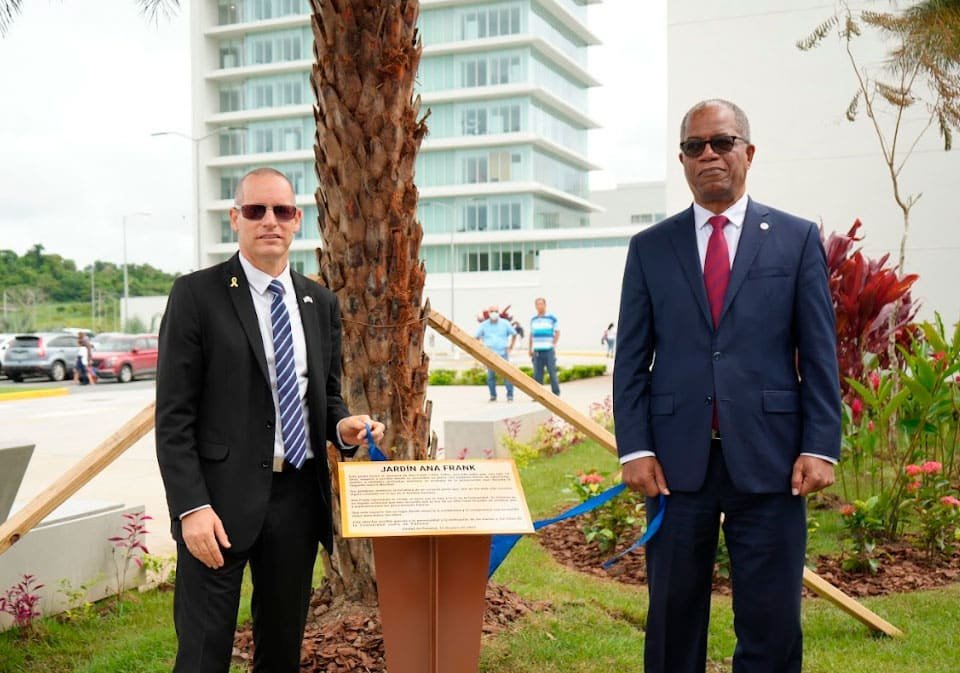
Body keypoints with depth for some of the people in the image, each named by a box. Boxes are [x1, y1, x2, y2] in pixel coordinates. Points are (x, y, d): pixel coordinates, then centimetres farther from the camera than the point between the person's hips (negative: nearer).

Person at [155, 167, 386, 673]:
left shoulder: (320, 302, 11)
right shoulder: (197, 294, -5)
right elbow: (173, 415, -8)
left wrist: (342, 427, -3)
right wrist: (191, 506, -16)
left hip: (299, 495, 5)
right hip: (222, 498, -5)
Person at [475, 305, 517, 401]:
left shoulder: (505, 324, 3)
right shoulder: (484, 325, 4)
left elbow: (514, 334, 17)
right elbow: (477, 337, 16)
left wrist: (511, 346, 12)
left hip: (503, 353, -1)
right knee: (490, 376, -1)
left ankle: (510, 395, -5)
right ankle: (493, 396, 9)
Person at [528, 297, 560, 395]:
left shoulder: (552, 318, 2)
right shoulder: (533, 320, 15)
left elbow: (557, 333, 3)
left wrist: (553, 345, -7)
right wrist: (530, 349, 15)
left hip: (549, 350, -4)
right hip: (537, 351, 4)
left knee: (552, 372, -3)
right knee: (537, 374, 2)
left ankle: (556, 394, 3)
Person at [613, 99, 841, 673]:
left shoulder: (797, 239, 5)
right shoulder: (650, 247, 8)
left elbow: (820, 353, 3)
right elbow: (632, 360, 6)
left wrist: (822, 447, -5)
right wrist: (635, 448, -3)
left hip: (768, 458, -1)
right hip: (677, 458, 1)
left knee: (771, 623, 5)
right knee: (674, 615, 11)